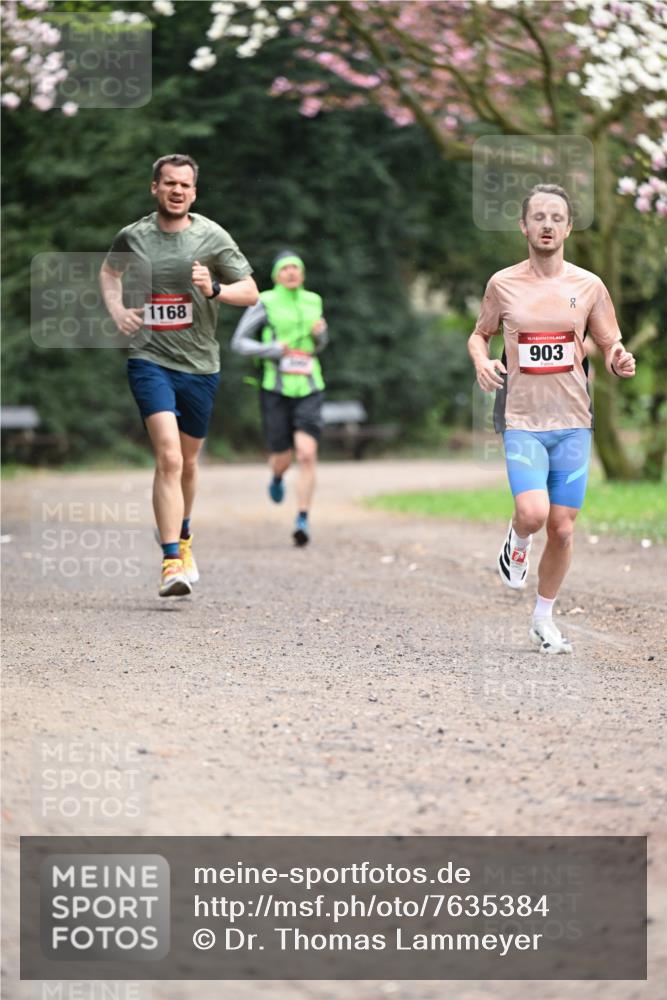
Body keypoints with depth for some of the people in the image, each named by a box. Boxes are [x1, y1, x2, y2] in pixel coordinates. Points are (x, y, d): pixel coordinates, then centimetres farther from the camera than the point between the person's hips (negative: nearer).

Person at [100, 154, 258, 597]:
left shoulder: (212, 236, -1)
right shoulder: (133, 236, 2)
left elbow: (251, 292, 1)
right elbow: (110, 270, 24)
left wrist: (214, 289, -18)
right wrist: (116, 308, 6)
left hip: (200, 363, 2)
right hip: (150, 360, -2)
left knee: (187, 462, 16)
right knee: (168, 457, -19)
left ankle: (183, 538, 43)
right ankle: (172, 563, -23)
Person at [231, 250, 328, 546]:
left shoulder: (312, 301, 10)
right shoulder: (265, 303, -3)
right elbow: (239, 342, -2)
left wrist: (320, 333, -1)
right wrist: (271, 350, -17)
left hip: (308, 391, 2)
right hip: (276, 390, -2)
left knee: (307, 455, -17)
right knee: (282, 459, 5)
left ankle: (303, 521, -15)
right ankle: (276, 477, 45)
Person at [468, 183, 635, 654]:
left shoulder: (588, 286, 2)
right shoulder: (503, 285, 1)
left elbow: (611, 346, 9)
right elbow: (480, 334, 16)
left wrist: (620, 361, -15)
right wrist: (482, 362, -7)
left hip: (572, 421, 2)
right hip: (522, 421, -2)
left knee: (562, 528, 4)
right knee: (533, 513, -23)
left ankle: (544, 618, 23)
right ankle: (517, 542, 15)